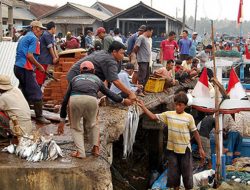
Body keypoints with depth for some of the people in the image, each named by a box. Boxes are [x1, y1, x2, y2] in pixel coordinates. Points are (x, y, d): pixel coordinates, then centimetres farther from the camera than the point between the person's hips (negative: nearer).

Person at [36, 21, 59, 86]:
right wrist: (54, 58, -5)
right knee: (39, 78, -9)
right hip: (42, 59, -10)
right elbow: (50, 47, -13)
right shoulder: (46, 35, -15)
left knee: (43, 77, 15)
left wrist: (57, 56, -5)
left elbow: (54, 46, 7)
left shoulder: (51, 36, 15)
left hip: (46, 60, 10)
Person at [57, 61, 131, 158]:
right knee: (92, 125, 29)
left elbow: (65, 100, 33)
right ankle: (96, 147, 18)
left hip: (75, 99, 0)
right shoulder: (97, 79, 35)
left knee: (76, 127, 22)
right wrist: (123, 100, 63)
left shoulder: (75, 78, 35)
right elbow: (110, 93, 44)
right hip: (91, 99, 0)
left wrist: (62, 121, 38)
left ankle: (80, 152, 7)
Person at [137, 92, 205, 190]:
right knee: (173, 173, 13)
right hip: (172, 149, 2)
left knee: (187, 173, 7)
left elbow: (195, 132, -1)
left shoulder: (189, 117, -7)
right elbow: (153, 117, -2)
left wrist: (200, 148, 1)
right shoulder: (168, 114, -1)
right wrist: (143, 107, -11)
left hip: (185, 149, -2)